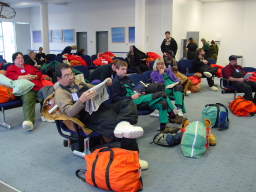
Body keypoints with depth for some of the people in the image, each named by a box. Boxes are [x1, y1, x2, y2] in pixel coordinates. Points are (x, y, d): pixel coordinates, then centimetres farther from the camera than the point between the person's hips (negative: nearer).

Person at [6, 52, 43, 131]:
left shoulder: (30, 66, 37)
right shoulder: (11, 68, 29)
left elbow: (39, 73, 26)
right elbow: (9, 76, 9)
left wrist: (34, 76, 3)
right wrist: (23, 77, -2)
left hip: (38, 87, 5)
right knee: (28, 99, -39)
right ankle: (29, 121, -59)